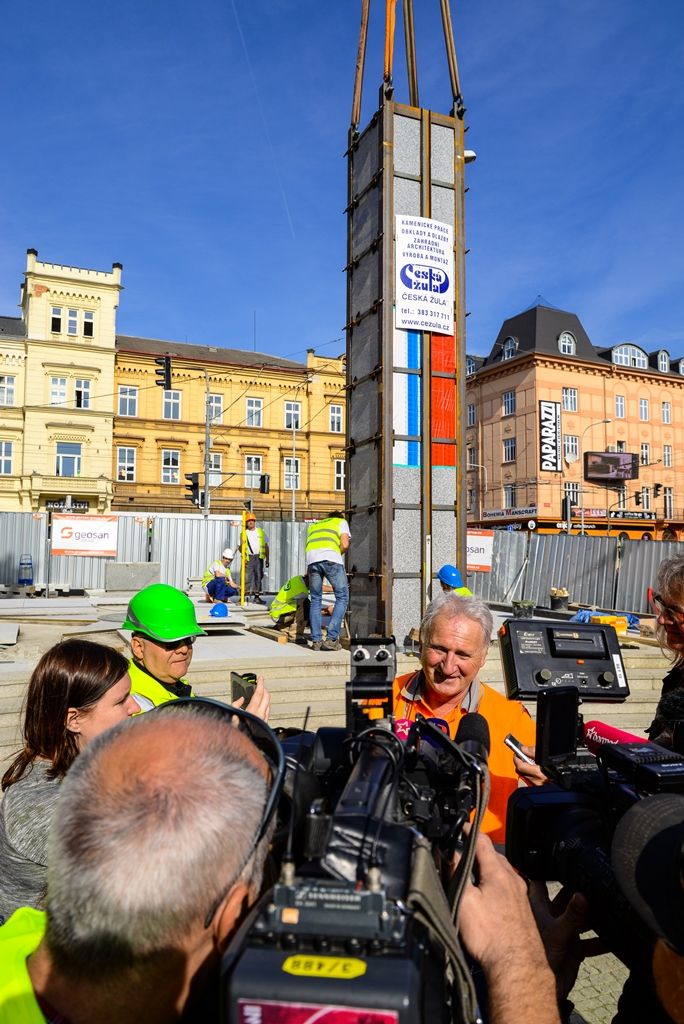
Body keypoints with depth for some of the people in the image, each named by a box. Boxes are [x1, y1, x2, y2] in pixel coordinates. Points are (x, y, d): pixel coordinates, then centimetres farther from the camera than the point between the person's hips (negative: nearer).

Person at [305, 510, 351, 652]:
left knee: (315, 600, 14)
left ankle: (316, 640, 10)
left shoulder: (313, 525, 38)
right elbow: (345, 544, 9)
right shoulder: (341, 522, 26)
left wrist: (308, 572, 34)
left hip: (311, 560, 4)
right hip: (330, 558, -4)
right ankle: (332, 638, -4)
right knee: (342, 597, 5)